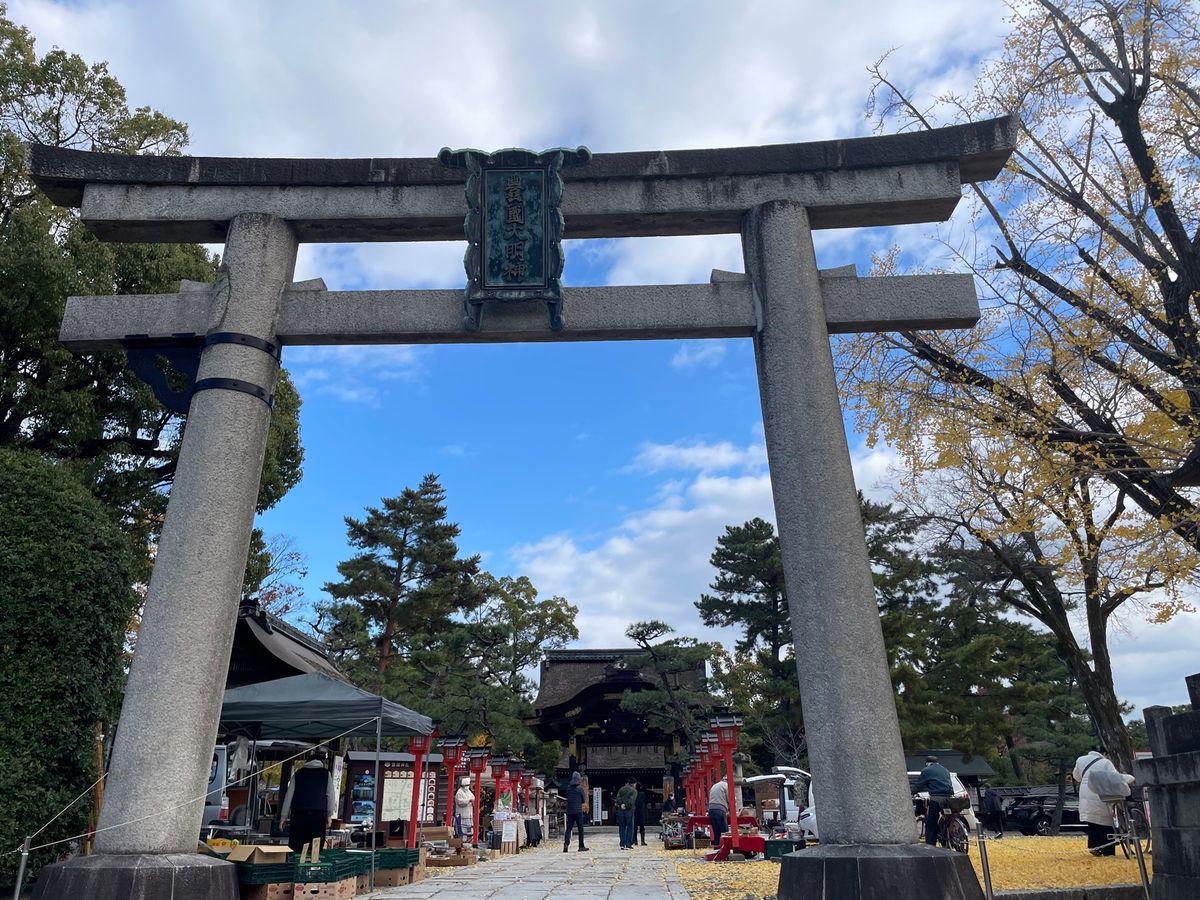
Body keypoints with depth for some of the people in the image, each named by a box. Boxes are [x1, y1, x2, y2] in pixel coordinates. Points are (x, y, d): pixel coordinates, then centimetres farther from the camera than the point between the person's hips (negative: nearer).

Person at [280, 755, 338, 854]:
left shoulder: (297, 774, 19)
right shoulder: (326, 774, 16)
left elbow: (288, 796, 14)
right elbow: (330, 795, 9)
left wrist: (283, 816, 15)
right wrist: (329, 815, 11)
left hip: (299, 813, 1)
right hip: (319, 813, -1)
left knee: (295, 846, 4)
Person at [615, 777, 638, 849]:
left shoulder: (621, 789, 14)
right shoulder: (634, 790, 1)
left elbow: (618, 797, -1)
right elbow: (632, 800, -13)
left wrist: (621, 804, -10)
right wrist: (626, 806, -10)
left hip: (620, 810, 4)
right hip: (629, 810, -4)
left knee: (622, 827, 10)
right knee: (630, 827, 5)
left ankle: (622, 844, 6)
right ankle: (628, 844, 1)